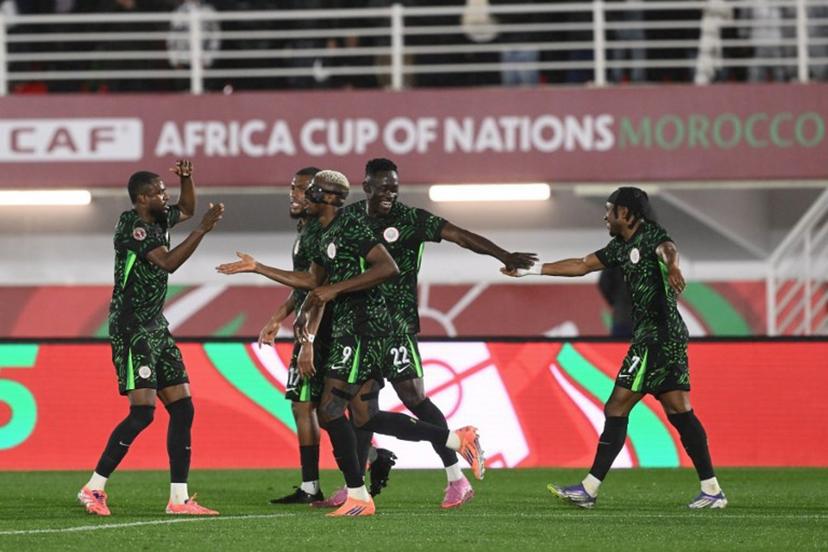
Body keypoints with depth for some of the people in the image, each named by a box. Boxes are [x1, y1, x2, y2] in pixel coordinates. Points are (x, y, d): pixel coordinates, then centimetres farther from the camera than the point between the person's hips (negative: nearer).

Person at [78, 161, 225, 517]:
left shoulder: (158, 220, 13)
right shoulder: (131, 225, -13)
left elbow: (186, 209, 33)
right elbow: (169, 262, -23)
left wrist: (187, 179, 14)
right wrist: (203, 229, -21)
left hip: (155, 327, 10)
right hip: (132, 329, -10)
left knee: (182, 409, 4)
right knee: (142, 412, -15)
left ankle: (179, 498, 5)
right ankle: (93, 488, -9)